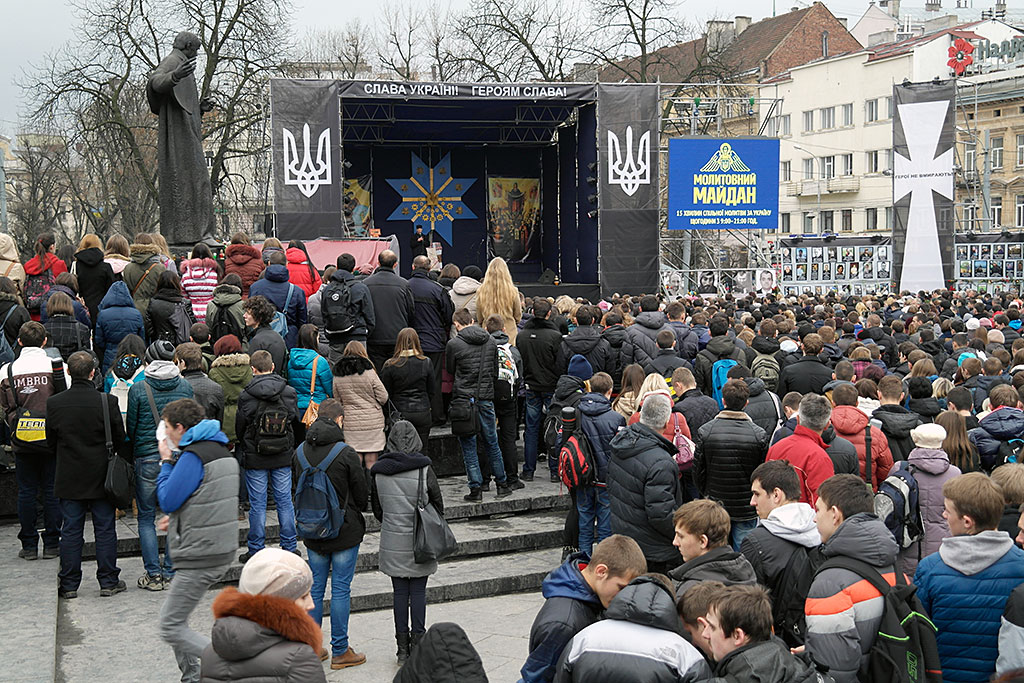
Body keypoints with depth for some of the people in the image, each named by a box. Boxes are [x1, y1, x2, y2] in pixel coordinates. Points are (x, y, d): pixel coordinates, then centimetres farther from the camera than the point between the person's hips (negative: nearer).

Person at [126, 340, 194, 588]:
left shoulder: (138, 389, -7)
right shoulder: (185, 386, 0)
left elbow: (131, 427, 0)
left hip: (148, 459, -2)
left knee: (146, 517, 9)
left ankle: (154, 574, 7)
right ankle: (170, 573, 11)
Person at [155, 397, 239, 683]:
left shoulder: (193, 456, -18)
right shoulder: (222, 451, 13)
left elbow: (167, 501, -17)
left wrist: (166, 461, -6)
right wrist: (178, 518, 15)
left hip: (200, 555, -10)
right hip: (222, 549, 10)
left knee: (171, 627, -5)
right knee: (176, 620, 20)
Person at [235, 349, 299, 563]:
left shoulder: (246, 395, -11)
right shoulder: (288, 392, -4)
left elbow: (240, 427, -2)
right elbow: (295, 420, 7)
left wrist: (241, 447, 16)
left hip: (255, 457, -2)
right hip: (284, 456, 2)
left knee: (257, 504, 4)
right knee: (285, 501, 10)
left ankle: (256, 550, 9)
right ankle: (289, 548, 15)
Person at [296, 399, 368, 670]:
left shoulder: (300, 452, -1)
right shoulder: (345, 453, -17)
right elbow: (362, 495, -9)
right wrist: (354, 512, 12)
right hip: (345, 531, -5)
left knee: (315, 588, 14)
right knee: (341, 590, 2)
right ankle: (340, 652, 8)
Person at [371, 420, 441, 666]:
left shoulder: (378, 471, -4)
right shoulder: (424, 470, -11)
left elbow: (376, 508, 6)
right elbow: (438, 505, -3)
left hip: (392, 542, 2)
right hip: (420, 542, -2)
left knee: (400, 592, 9)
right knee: (418, 591, 7)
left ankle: (402, 646, 13)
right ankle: (418, 643, 9)